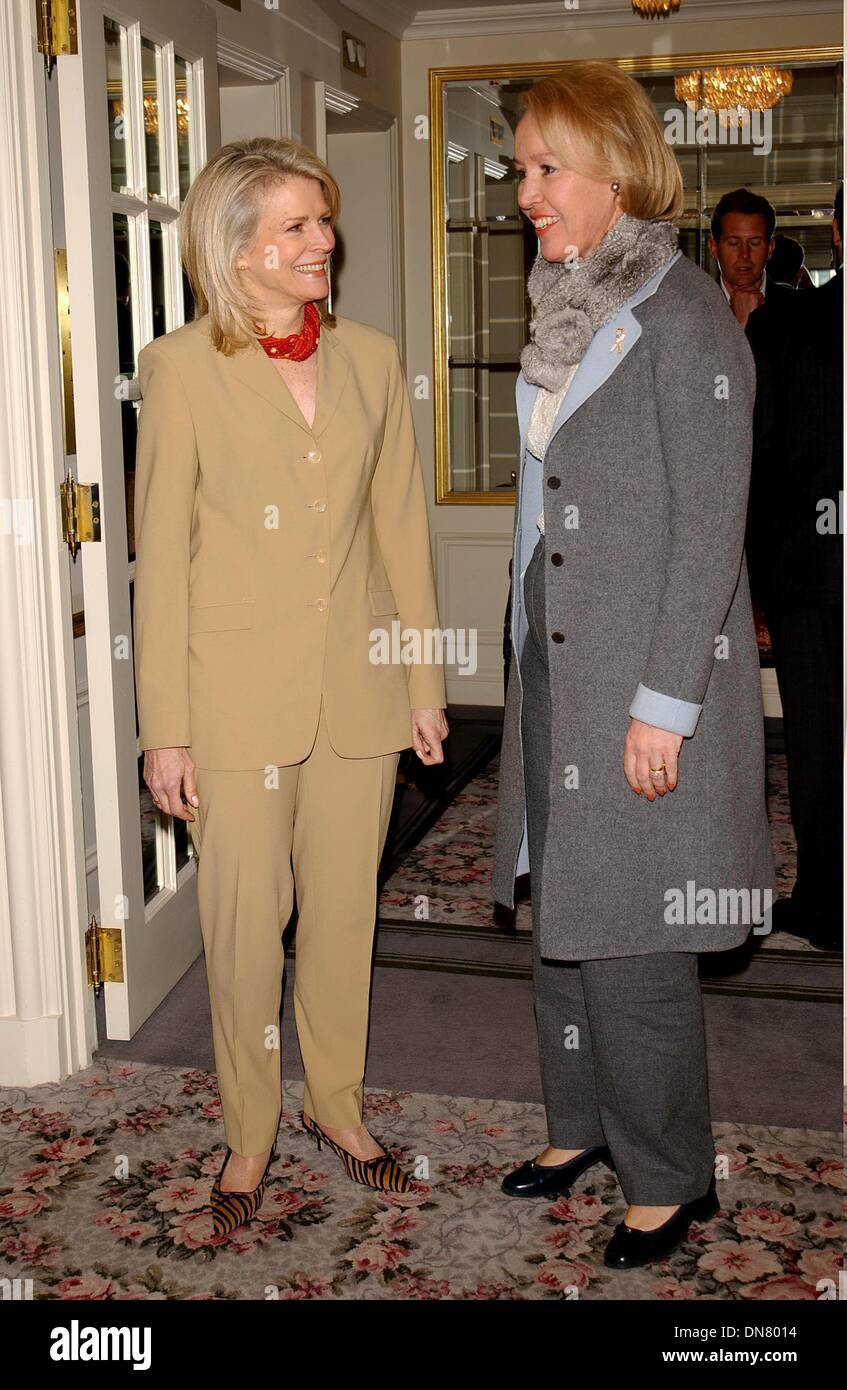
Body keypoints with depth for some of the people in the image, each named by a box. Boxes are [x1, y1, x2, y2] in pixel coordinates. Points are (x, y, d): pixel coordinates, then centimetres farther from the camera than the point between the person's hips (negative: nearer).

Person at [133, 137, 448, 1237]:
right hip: (240, 691, -3)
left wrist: (425, 681, 8)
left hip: (358, 685, 4)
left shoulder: (371, 358, 5)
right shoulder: (182, 368, -6)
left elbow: (401, 526, 9)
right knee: (246, 924, 6)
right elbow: (162, 552, -6)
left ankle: (337, 1104, 34)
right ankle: (249, 1135, 26)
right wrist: (165, 726, -8)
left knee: (346, 908, 14)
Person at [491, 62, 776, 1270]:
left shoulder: (684, 318, -14)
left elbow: (707, 528, -16)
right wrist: (531, 660, 15)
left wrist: (663, 704, -18)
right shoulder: (569, 310, 11)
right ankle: (582, 1126, 34)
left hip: (648, 676, -8)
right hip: (557, 669, 8)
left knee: (626, 941, 1)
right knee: (560, 912, 16)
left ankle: (670, 1178, 20)